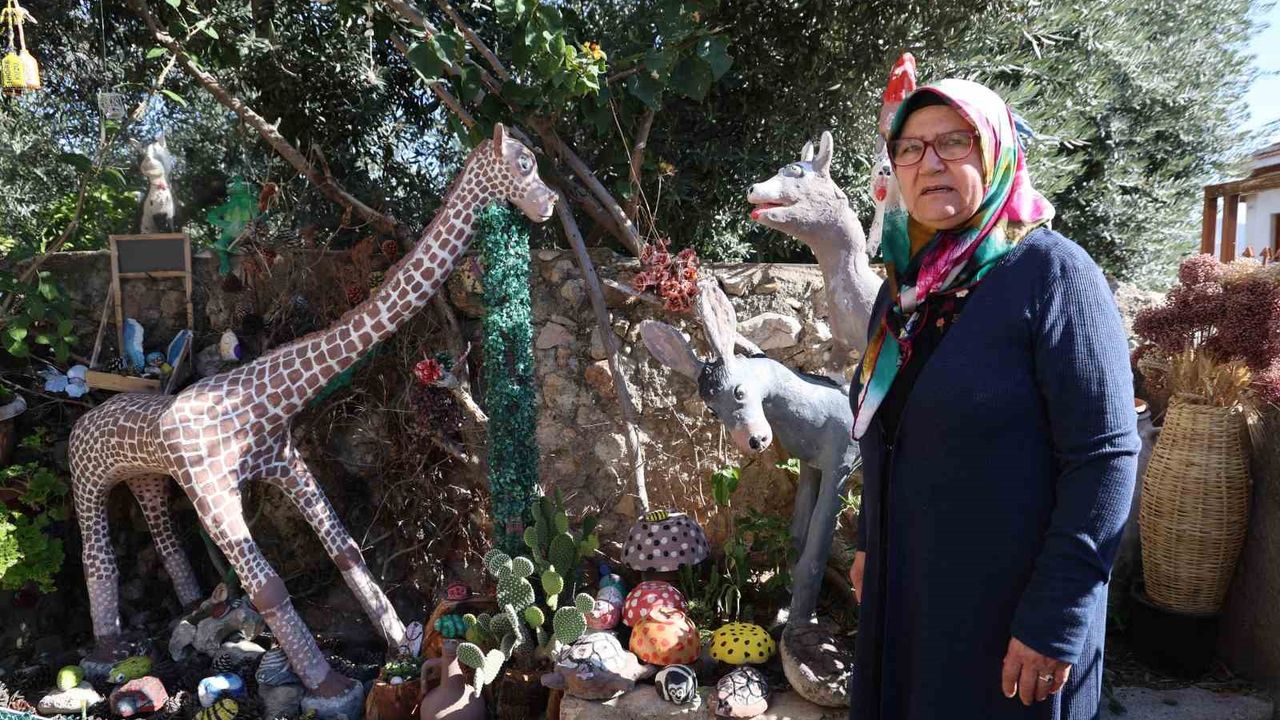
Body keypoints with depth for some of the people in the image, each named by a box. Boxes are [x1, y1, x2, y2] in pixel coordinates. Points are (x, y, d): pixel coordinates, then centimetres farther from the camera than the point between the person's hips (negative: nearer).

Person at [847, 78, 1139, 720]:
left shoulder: (1052, 271, -15)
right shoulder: (905, 280, 5)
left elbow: (1105, 458, -19)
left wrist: (1054, 619, -20)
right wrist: (870, 544, 14)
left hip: (1009, 610, -6)